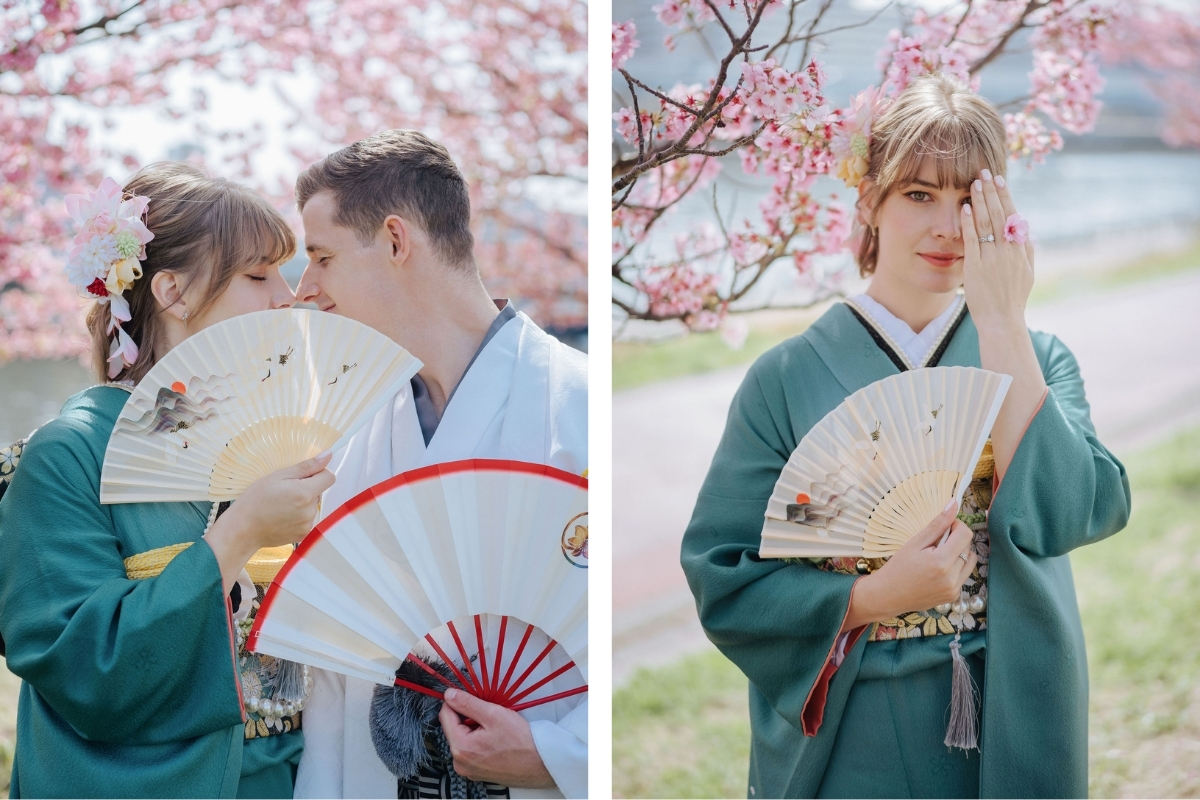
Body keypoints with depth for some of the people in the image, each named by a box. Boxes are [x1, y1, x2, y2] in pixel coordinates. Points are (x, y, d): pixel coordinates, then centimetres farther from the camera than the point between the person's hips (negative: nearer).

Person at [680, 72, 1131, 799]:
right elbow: (720, 577, -8)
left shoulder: (1037, 358, 0)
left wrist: (1002, 324, -18)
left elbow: (1075, 513, -18)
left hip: (1010, 731, 2)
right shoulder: (788, 378, -6)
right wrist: (873, 597, -20)